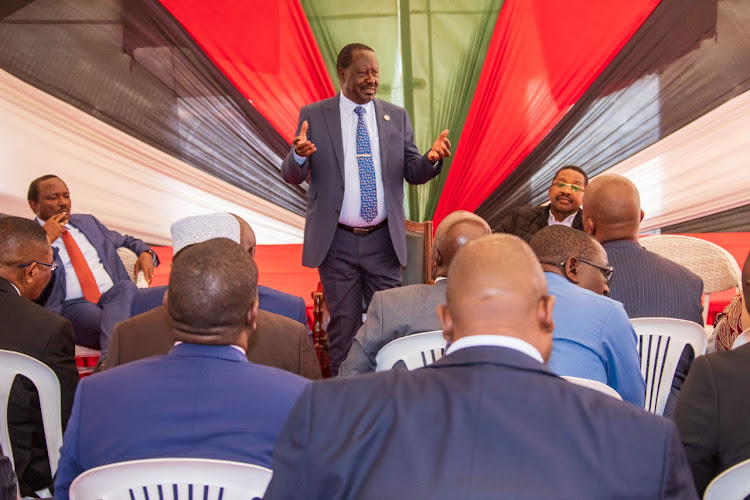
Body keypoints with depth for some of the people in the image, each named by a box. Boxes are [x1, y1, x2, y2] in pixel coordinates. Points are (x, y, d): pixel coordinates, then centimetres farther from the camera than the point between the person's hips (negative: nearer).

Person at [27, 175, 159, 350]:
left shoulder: (87, 222, 26)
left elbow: (125, 240, 38)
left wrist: (145, 253, 14)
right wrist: (45, 240, -8)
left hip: (116, 296, 6)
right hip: (73, 307, -5)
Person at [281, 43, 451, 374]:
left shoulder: (397, 117, 5)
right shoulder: (314, 116, -2)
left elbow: (413, 174, 4)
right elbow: (292, 176, -5)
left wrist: (431, 159, -19)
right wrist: (299, 155, -29)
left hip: (383, 239, 2)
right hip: (336, 241, -2)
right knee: (343, 325, 8)